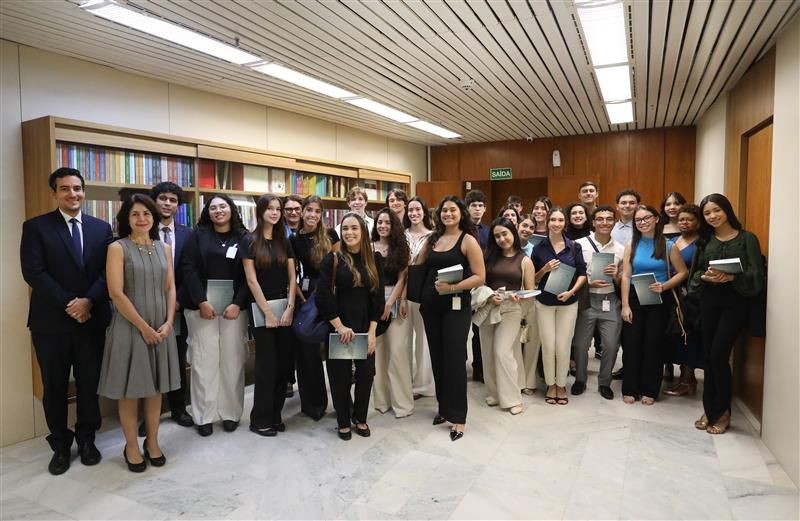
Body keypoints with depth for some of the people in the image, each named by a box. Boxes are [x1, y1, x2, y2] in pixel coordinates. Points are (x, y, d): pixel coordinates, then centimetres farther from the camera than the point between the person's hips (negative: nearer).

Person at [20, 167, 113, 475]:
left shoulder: (102, 228, 7)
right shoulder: (36, 227, -1)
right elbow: (33, 272, -10)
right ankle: (60, 446, 26)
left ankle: (87, 440, 28)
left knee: (90, 384, 11)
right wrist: (68, 304, -15)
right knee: (54, 387, 10)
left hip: (92, 319, 2)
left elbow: (108, 271, 0)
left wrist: (88, 301, -14)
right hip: (51, 322, -1)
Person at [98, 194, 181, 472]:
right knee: (130, 389, 6)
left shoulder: (164, 248, 7)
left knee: (155, 388, 11)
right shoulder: (118, 248, -7)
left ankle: (152, 442, 25)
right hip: (130, 327, -4)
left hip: (161, 327, 4)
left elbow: (170, 288, 8)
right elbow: (116, 293, -13)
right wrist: (143, 327, -13)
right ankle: (131, 446, 21)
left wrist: (168, 323, -5)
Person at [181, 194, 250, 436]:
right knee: (204, 361, 1)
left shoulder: (243, 238, 7)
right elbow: (189, 269, -2)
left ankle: (231, 413, 16)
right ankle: (204, 416, 12)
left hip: (234, 307, 1)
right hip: (201, 306, 0)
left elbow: (249, 275, 2)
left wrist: (238, 304, -10)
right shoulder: (198, 235, 6)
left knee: (232, 361, 4)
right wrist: (202, 302, -12)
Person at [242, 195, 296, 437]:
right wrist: (268, 313, -12)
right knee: (266, 364, -2)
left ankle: (275, 415, 19)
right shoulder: (249, 241, -3)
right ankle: (260, 419, 11)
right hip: (261, 308, -4)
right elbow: (252, 280, -8)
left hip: (285, 307, 5)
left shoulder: (284, 241, 10)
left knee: (284, 362, 5)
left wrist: (290, 308, -5)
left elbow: (292, 278, 6)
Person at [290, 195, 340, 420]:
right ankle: (313, 400, 19)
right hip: (307, 294, 1)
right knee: (307, 348, 4)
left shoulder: (331, 235, -1)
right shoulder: (294, 239, 1)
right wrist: (302, 298, -6)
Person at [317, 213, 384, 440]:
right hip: (339, 328, -3)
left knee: (366, 374, 5)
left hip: (366, 328, 3)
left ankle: (360, 417, 29)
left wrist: (372, 331, -4)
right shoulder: (333, 259, -5)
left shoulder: (373, 261, 5)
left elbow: (378, 297, 4)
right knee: (341, 376, 6)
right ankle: (343, 422, 25)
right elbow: (323, 296, -11)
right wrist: (340, 326, -13)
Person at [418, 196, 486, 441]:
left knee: (455, 359, -3)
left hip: (456, 306, -5)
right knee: (437, 357, 12)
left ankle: (457, 416, 7)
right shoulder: (432, 239, 11)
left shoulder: (468, 240, -4)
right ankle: (443, 407, 27)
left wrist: (452, 287, -22)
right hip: (430, 305, 6)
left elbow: (480, 277, -10)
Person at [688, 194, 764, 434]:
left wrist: (732, 277, -23)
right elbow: (694, 273, 8)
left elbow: (756, 275, -7)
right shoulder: (704, 241, 10)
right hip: (709, 301, 4)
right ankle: (710, 410, 19)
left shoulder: (747, 239, -2)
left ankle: (722, 411, 10)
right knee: (708, 356, 6)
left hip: (735, 302, -4)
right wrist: (705, 276, -13)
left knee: (718, 354, -9)